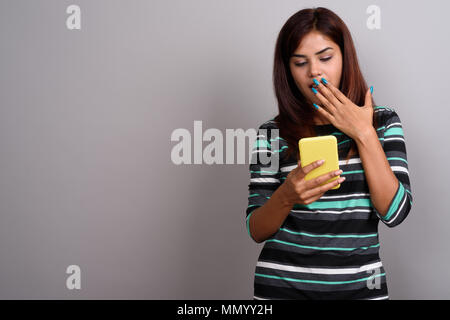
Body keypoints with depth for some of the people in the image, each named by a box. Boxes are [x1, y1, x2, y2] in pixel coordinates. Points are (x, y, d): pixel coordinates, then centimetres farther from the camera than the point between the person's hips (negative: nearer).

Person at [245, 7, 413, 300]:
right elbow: (256, 231, -4)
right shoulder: (272, 133, -2)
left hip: (359, 285, 1)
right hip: (283, 285, -1)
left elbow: (395, 212, -8)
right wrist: (287, 196, -23)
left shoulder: (383, 122, 2)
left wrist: (364, 134, -12)